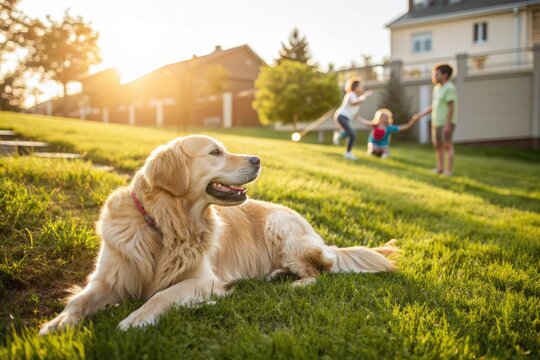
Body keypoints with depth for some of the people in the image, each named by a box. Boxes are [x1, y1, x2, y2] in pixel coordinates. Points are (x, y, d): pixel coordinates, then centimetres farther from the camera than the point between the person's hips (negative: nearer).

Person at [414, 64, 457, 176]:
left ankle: (448, 171, 1)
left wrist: (448, 124, -21)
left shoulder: (449, 88, -13)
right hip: (436, 122, 9)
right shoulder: (437, 87, 13)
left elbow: (451, 107, -17)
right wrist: (422, 113, 11)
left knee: (447, 146, -4)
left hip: (446, 123, -9)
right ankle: (440, 168, 23)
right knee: (437, 145, 13)